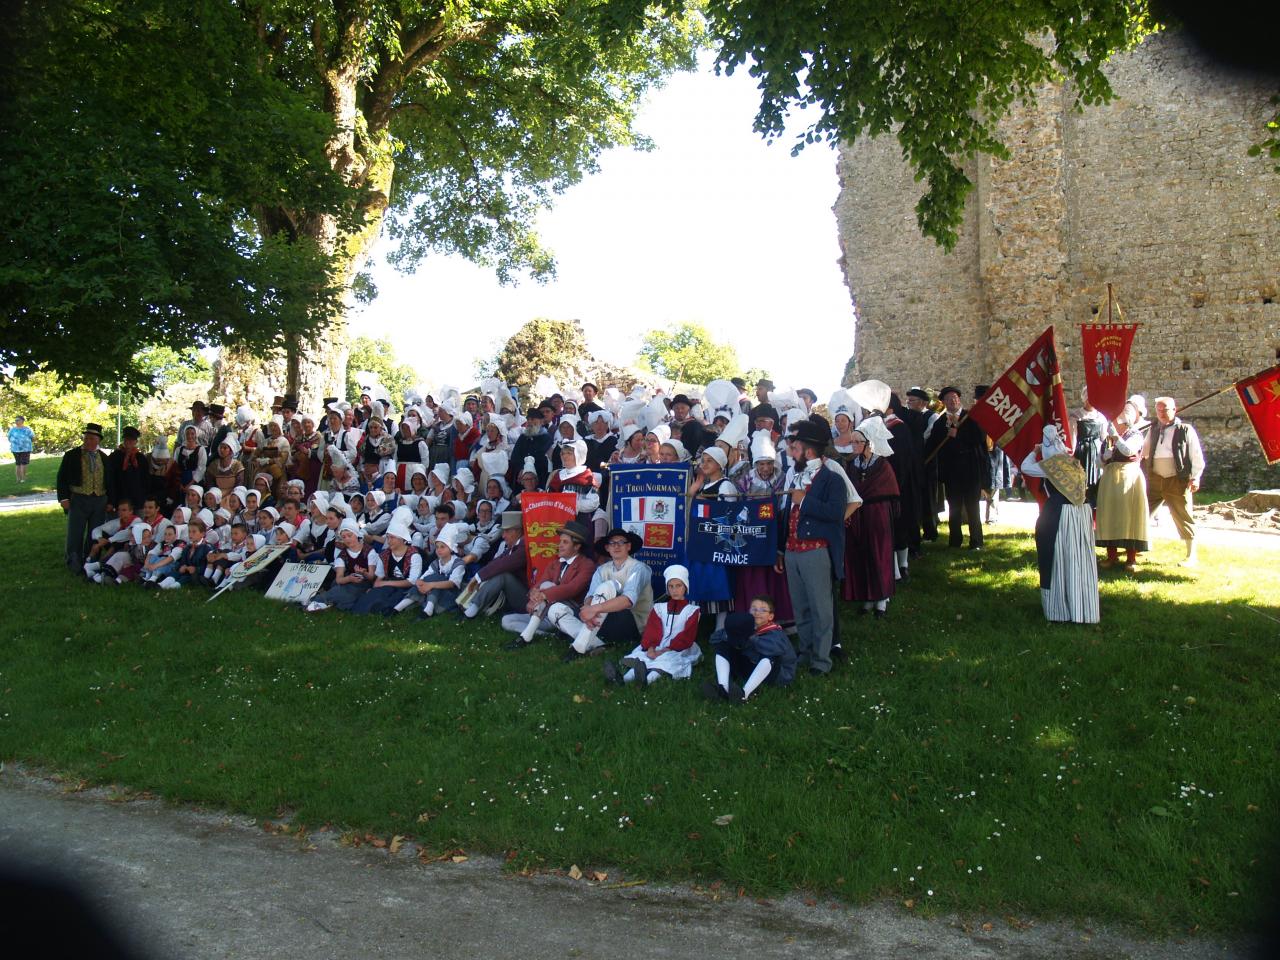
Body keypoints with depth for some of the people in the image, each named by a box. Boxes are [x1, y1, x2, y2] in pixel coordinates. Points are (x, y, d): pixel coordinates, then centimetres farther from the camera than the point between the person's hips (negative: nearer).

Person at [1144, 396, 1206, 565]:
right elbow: (1145, 453, 20)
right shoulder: (1154, 429, 10)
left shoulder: (1185, 430, -4)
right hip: (1155, 480, 5)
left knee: (1183, 518, 0)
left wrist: (1195, 477, -11)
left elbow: (1196, 456, -4)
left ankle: (1191, 555, 9)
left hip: (1178, 481, -5)